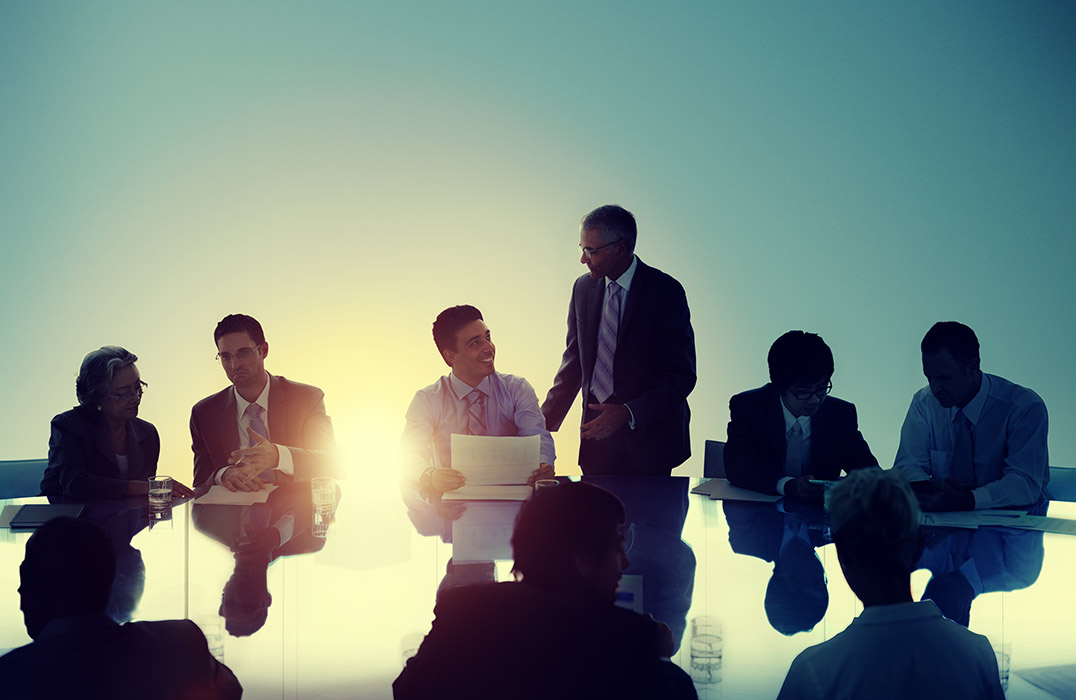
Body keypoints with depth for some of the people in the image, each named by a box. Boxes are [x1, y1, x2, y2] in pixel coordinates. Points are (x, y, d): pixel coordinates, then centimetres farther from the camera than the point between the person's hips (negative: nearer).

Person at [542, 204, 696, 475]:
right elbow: (573, 366, 12)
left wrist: (628, 413, -22)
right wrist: (544, 423, 3)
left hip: (646, 439, -4)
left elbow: (681, 376, -12)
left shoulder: (665, 291, -10)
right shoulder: (583, 288, 7)